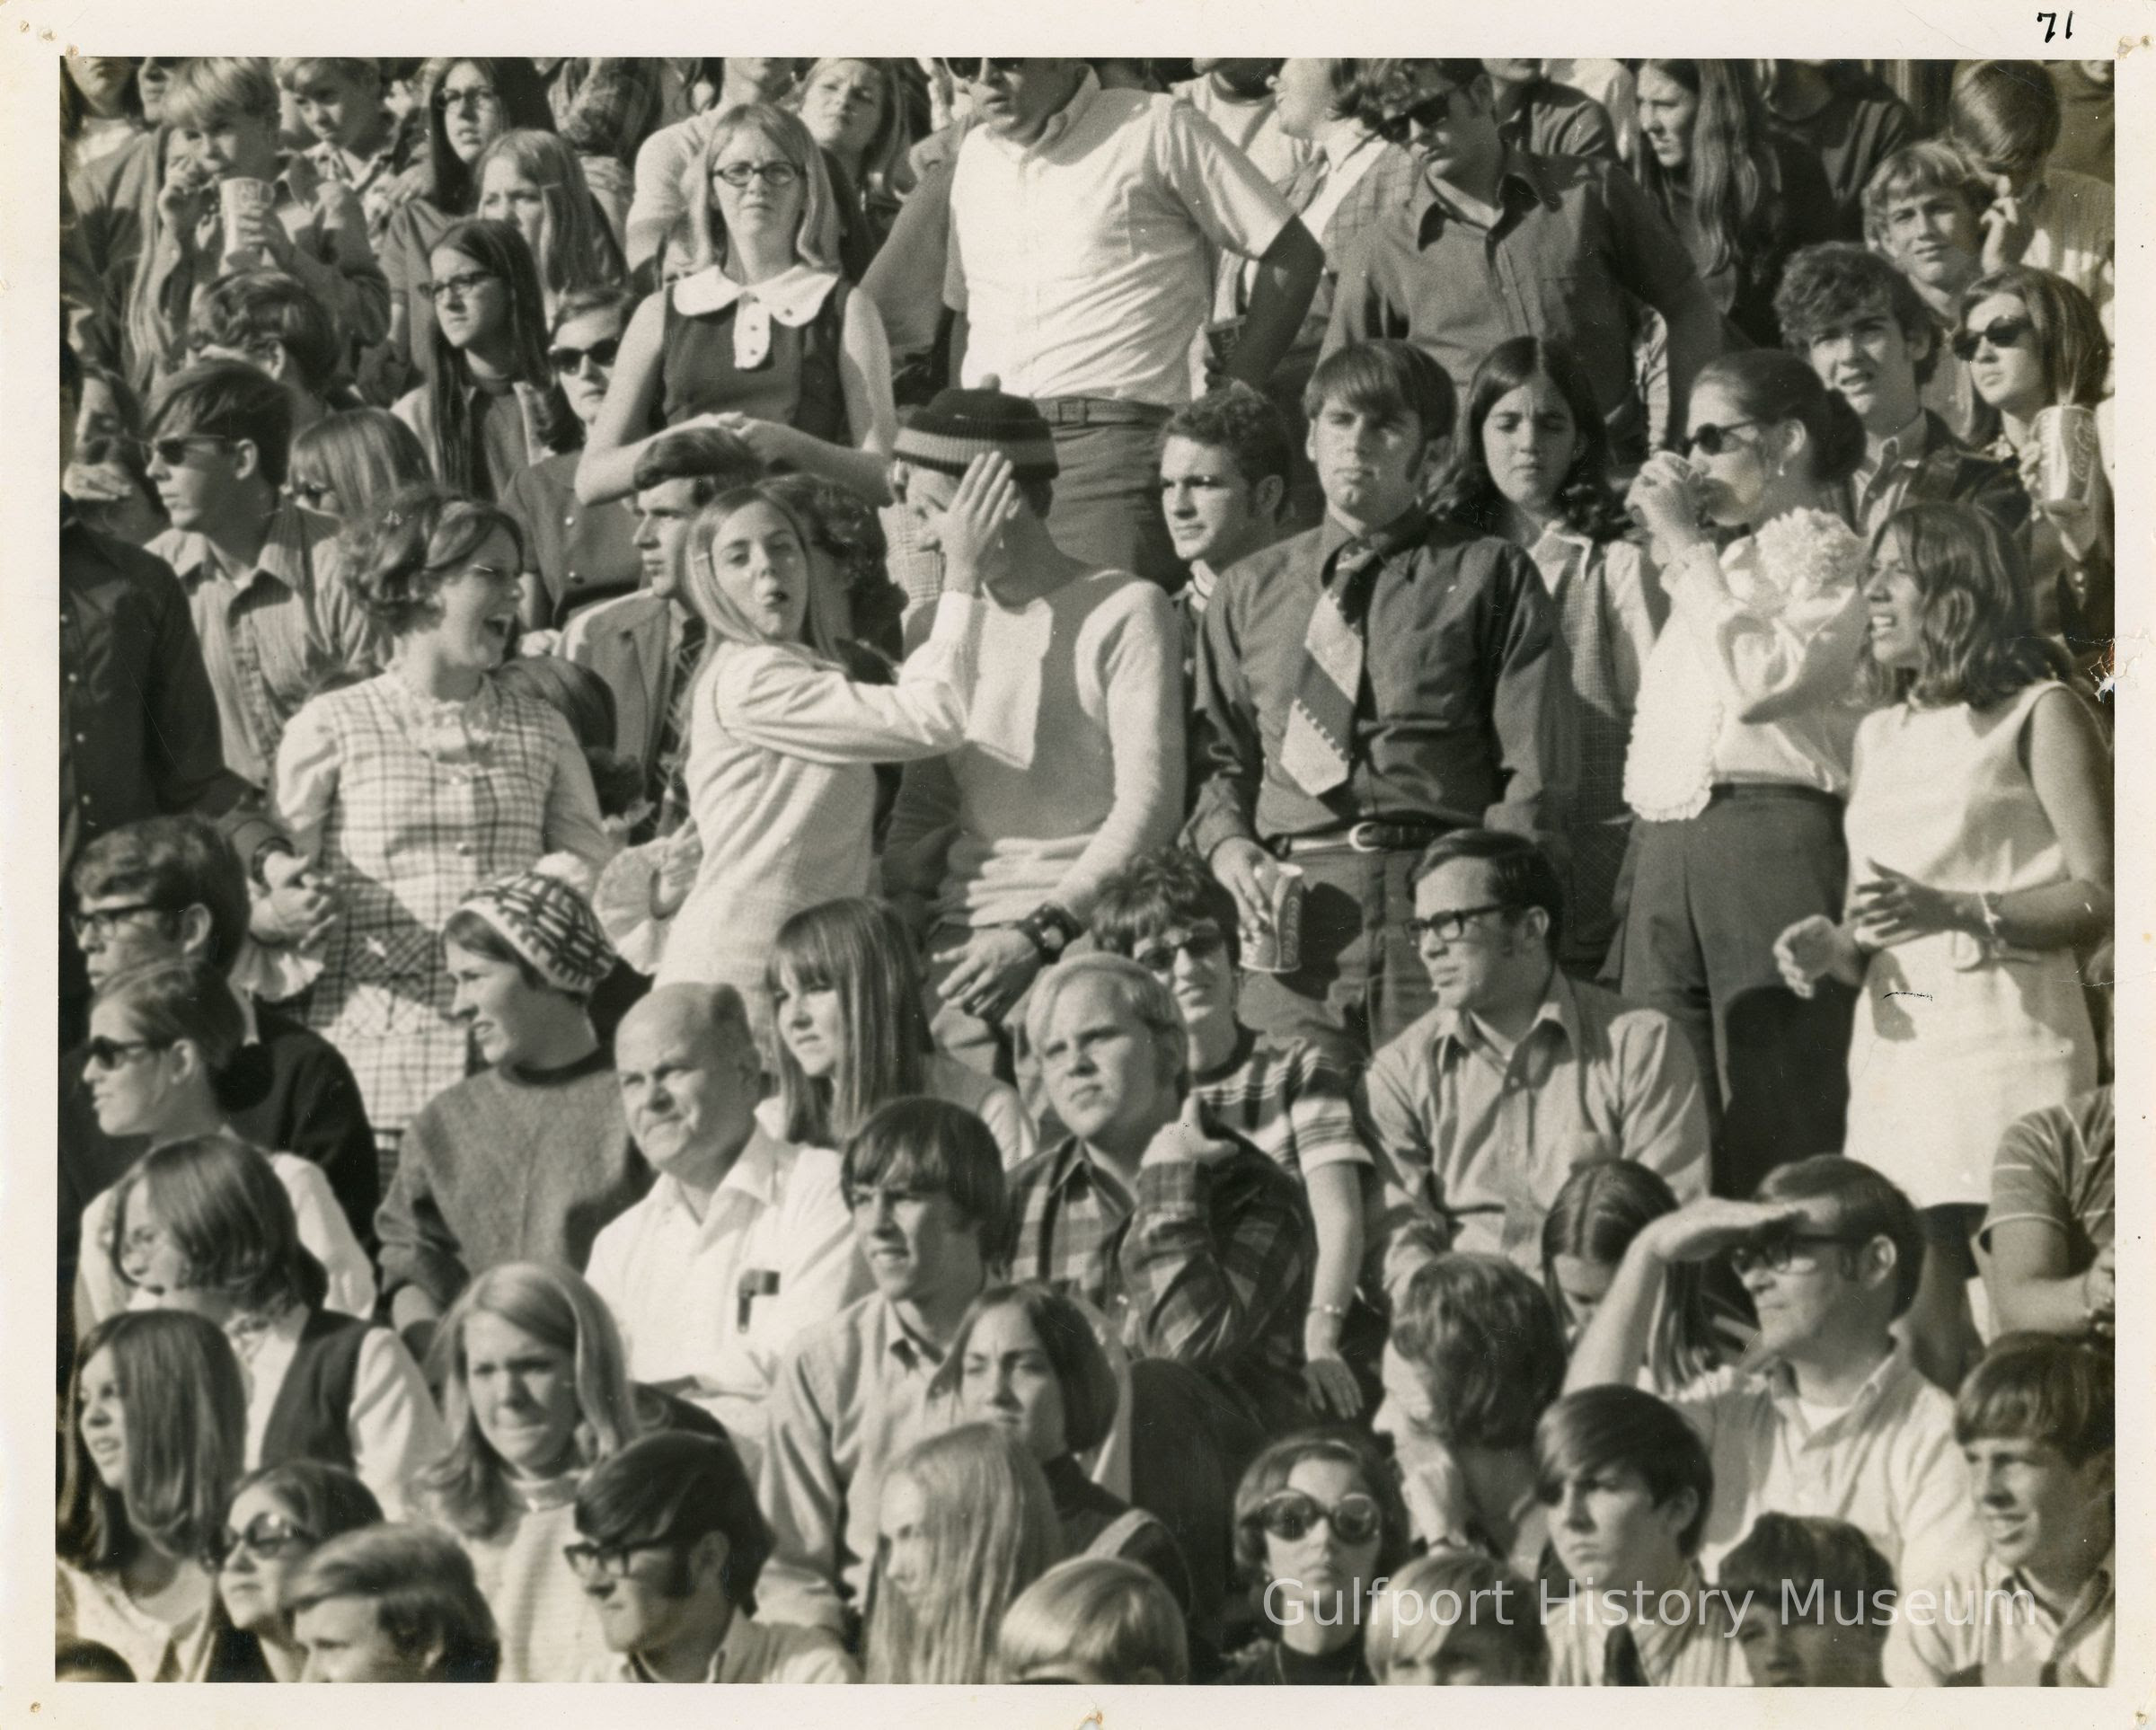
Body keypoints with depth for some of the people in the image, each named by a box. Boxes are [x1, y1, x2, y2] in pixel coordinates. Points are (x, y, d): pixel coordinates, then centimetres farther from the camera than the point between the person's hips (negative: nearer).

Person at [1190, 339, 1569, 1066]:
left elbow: (1535, 769, 2)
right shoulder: (1250, 590, 19)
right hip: (1294, 910, 2)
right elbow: (1218, 752, 20)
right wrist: (1226, 843, -1)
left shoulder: (1488, 576, 8)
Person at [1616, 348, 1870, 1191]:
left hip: (1772, 837, -8)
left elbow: (1759, 677, -14)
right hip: (1669, 853, 8)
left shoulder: (1829, 555, 2)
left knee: (1773, 1124, -11)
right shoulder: (1727, 565, 26)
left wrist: (1683, 544, -7)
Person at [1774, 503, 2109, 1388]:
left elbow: (2100, 896, -7)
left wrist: (1952, 910, -17)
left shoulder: (2040, 716, 2)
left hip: (2006, 1040, -6)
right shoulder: (1879, 734, 23)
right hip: (1894, 1042, 6)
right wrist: (1834, 944, 7)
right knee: (1921, 1330, -1)